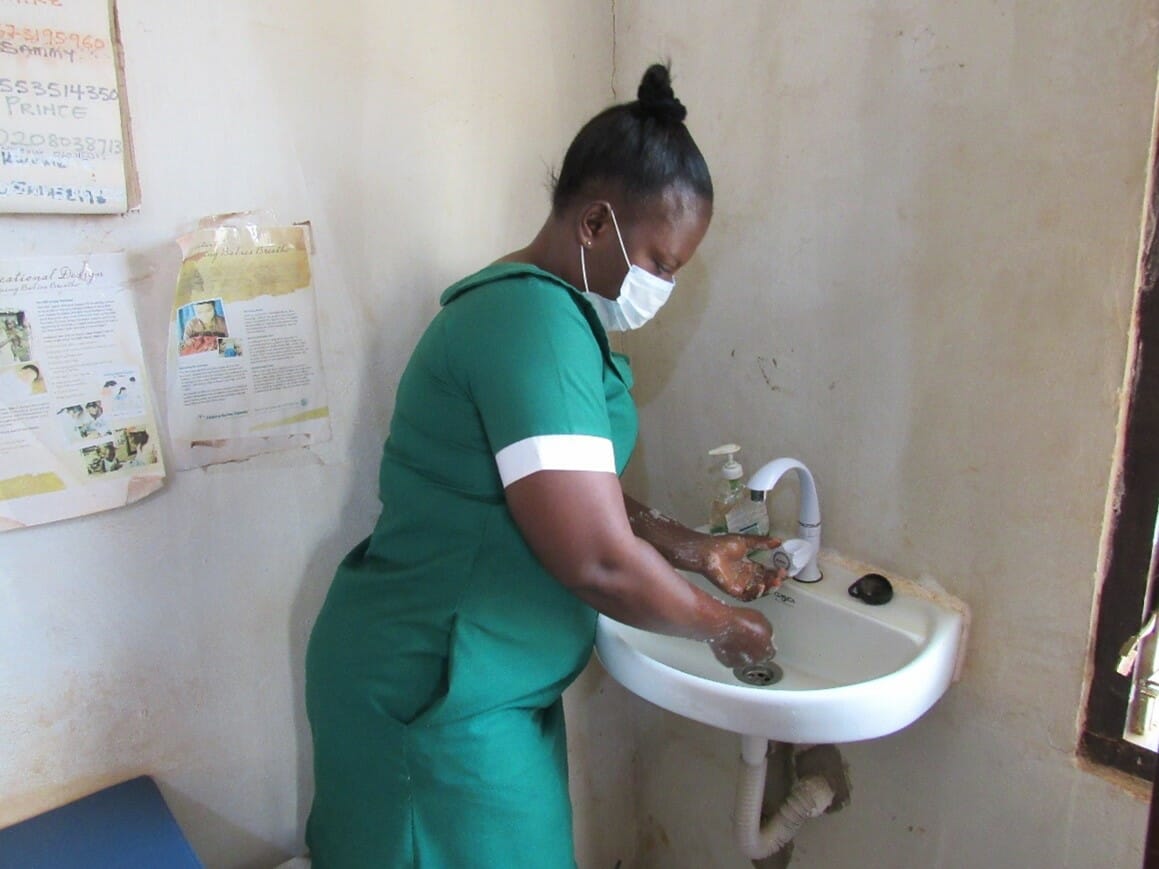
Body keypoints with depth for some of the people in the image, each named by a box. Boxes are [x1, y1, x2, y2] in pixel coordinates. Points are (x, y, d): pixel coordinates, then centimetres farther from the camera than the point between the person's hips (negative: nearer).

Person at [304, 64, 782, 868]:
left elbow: (583, 496, 14)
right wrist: (722, 627, -10)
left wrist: (697, 551, 7)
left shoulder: (538, 309, 8)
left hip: (473, 676, 10)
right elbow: (599, 559, -27)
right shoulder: (535, 322, -24)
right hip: (433, 693, -10)